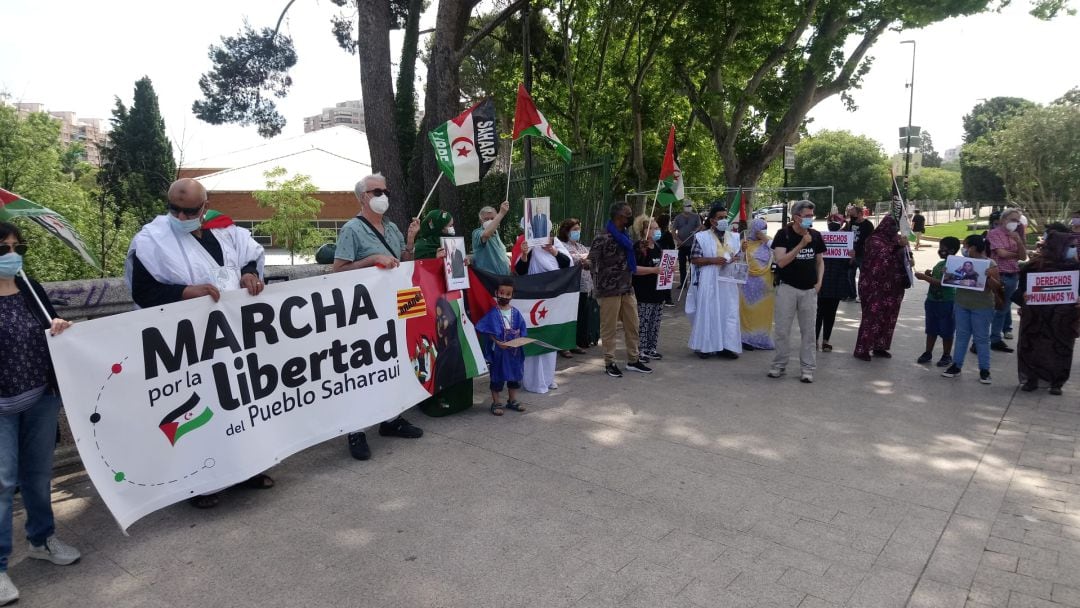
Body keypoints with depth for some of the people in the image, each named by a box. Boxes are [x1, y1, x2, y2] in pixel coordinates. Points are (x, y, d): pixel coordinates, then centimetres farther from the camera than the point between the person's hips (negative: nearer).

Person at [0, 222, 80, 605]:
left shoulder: (32, 290, 5)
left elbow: (53, 332, 13)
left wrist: (61, 328, -7)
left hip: (42, 398, 4)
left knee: (39, 473, 16)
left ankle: (42, 539, 34)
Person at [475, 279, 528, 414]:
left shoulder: (516, 313, 2)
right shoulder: (493, 313, -9)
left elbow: (522, 331, 4)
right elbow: (489, 332, -13)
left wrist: (518, 340, -12)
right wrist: (498, 343, -24)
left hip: (514, 350, 5)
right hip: (498, 351, -4)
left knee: (515, 375, 15)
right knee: (497, 376, 5)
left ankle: (512, 400, 31)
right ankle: (496, 403, 17)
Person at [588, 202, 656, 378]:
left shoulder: (625, 238, 14)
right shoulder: (603, 238, -12)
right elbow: (591, 261, -13)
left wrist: (654, 270, 19)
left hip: (627, 289, 8)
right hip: (609, 290, -8)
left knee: (632, 325, 11)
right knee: (609, 327, 1)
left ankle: (633, 360, 24)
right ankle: (609, 363, 11)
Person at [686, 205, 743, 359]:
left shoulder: (734, 237, 10)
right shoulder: (701, 237, -3)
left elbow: (740, 256, 16)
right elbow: (694, 259, -6)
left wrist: (735, 259, -8)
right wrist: (713, 260, -17)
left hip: (728, 282, 4)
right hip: (708, 283, -4)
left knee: (729, 313, 3)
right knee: (707, 313, -1)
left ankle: (726, 346, 10)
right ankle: (705, 346, 8)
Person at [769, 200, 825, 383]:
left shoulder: (816, 236, 5)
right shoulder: (783, 235, -7)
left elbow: (820, 261, 16)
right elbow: (781, 261, -18)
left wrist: (819, 281, 2)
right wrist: (801, 244, -22)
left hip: (809, 290, 3)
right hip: (788, 288, -3)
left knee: (808, 330, 5)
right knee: (782, 329, 1)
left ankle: (807, 368, 12)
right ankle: (780, 364, 15)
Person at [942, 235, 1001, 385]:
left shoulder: (990, 264, -10)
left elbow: (997, 287, -11)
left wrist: (989, 277, -27)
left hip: (982, 307, -5)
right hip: (962, 305, 5)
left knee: (981, 338, 4)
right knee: (961, 335, 12)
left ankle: (984, 369, 13)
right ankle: (956, 365, 20)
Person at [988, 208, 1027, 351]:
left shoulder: (1016, 235, 14)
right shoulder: (994, 233, -7)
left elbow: (1023, 256, 6)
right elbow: (1002, 253, -17)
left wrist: (1018, 240, -9)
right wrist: (1017, 254, 2)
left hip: (1014, 276, 7)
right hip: (1000, 276, -7)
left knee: (1005, 306, 14)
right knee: (1000, 307, -5)